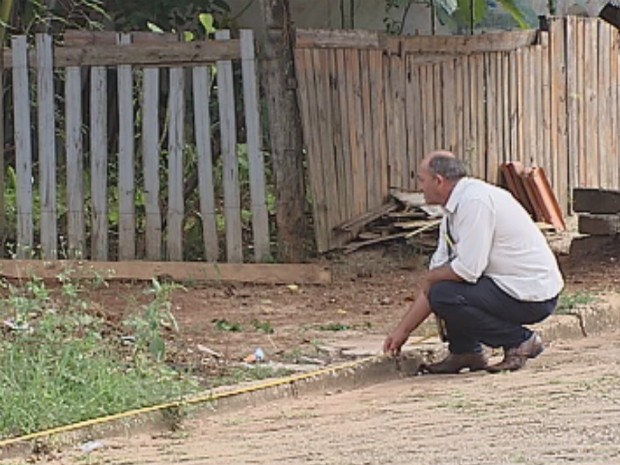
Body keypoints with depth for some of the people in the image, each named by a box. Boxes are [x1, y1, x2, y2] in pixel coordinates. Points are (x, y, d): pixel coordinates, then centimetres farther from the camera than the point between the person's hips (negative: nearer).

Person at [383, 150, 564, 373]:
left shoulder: (475, 202, -20)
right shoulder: (456, 207, 11)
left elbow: (468, 270, -25)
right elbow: (437, 270, 13)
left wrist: (429, 278, -3)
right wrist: (402, 330, 12)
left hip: (533, 296, -10)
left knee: (444, 294, -19)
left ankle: (520, 341, -6)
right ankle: (465, 352, 15)